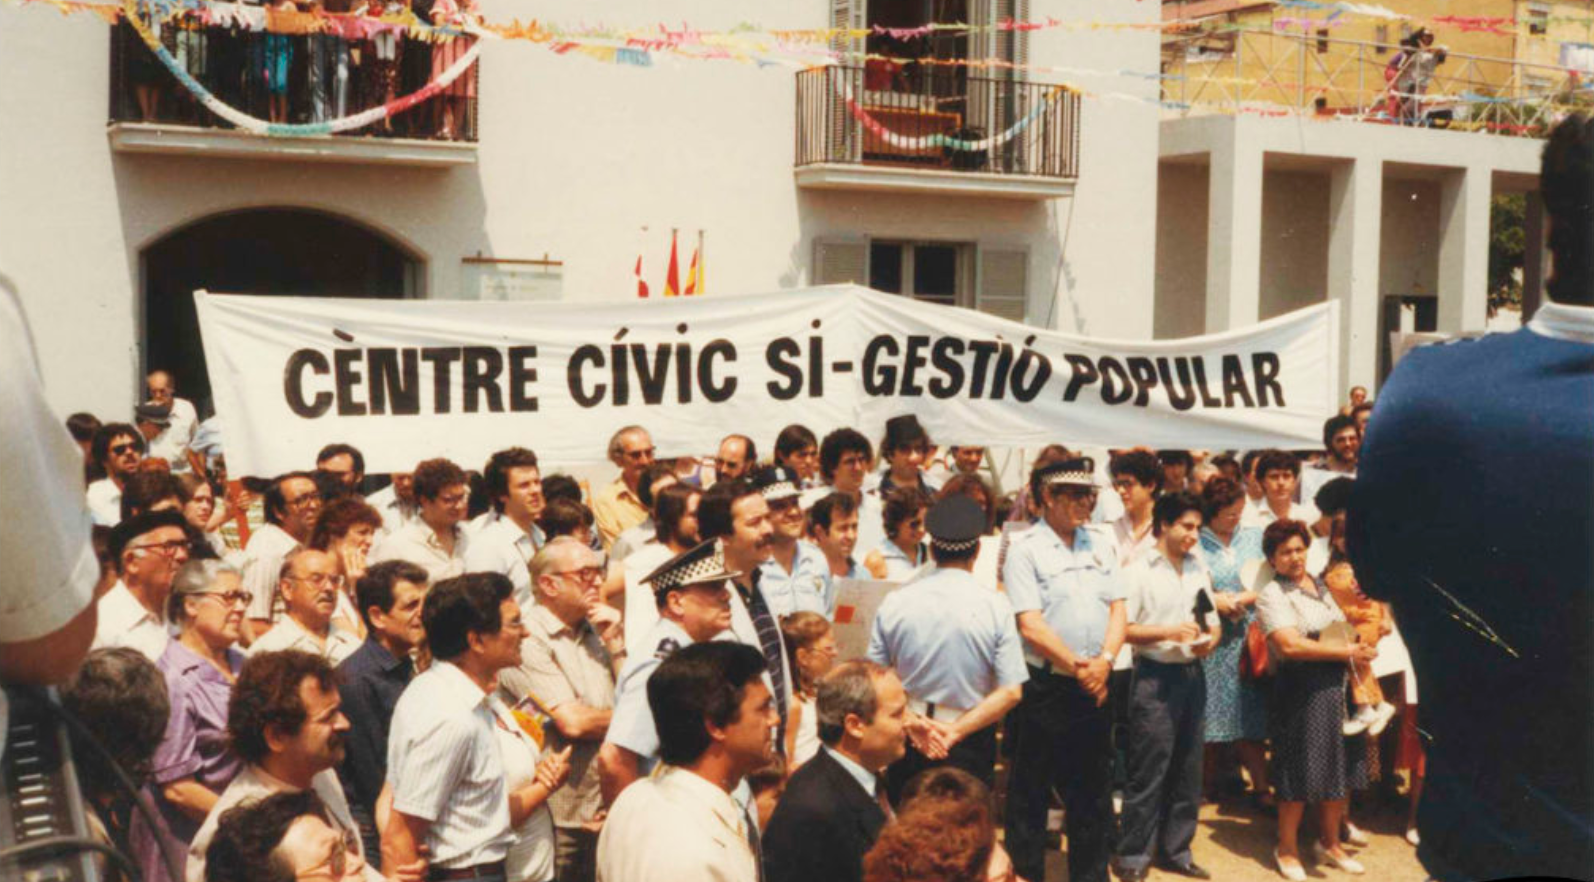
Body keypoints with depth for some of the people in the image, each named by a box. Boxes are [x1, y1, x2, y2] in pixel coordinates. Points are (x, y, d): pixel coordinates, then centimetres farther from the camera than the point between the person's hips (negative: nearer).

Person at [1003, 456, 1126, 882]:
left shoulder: (1101, 547, 10)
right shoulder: (1025, 549, -8)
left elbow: (1117, 609, 7)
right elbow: (1030, 625, -14)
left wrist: (1104, 660, -10)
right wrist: (1076, 666, -17)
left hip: (1094, 687, 6)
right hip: (1044, 688, -6)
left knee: (1093, 791, 15)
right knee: (1030, 795, 4)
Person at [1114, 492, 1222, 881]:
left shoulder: (1199, 569, 10)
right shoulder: (1138, 570, -8)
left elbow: (1213, 624, 15)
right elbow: (1122, 629, -12)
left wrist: (1209, 641, -7)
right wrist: (1169, 632, -20)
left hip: (1192, 675, 6)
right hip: (1155, 676, -6)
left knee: (1187, 769, 11)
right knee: (1148, 770, -3)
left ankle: (1175, 850, 23)